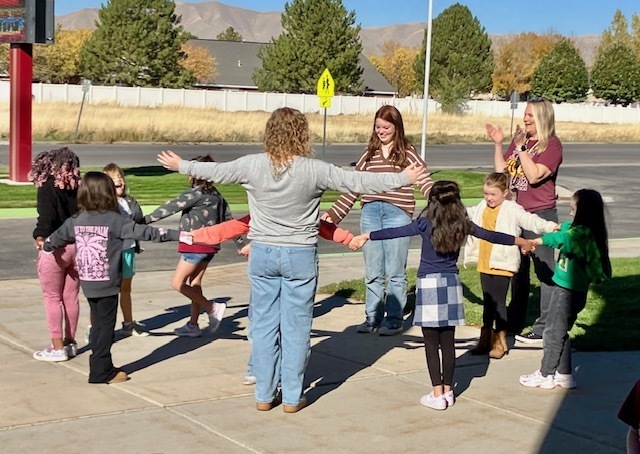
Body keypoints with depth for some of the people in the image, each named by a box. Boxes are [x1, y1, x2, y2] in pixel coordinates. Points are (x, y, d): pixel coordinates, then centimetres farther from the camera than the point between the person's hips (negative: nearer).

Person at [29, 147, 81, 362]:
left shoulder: (48, 187, -10)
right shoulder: (77, 188, 4)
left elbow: (47, 215, -23)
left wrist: (40, 235, -25)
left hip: (55, 248, -5)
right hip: (76, 247, 5)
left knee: (52, 299, 4)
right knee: (71, 297, 14)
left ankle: (57, 348, 7)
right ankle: (70, 342, 24)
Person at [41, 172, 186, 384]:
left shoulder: (75, 221, 3)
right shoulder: (114, 220, -14)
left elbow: (56, 238, 19)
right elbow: (144, 232, -17)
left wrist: (46, 247, 42)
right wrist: (177, 235, -15)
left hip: (87, 283, 6)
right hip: (107, 284, -6)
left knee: (99, 325, 17)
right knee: (105, 327, 3)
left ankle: (102, 368, 23)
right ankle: (101, 371, 7)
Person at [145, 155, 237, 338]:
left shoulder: (196, 193, -14)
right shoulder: (216, 195, 10)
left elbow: (171, 207, -16)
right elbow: (228, 219, 16)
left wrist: (146, 219, -13)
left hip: (196, 245, -9)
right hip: (209, 245, 9)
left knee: (177, 283, -3)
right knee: (195, 283, 13)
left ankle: (213, 308, -5)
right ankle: (193, 325, 16)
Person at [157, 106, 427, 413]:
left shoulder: (252, 166, -7)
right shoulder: (314, 170, -13)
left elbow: (215, 172, 8)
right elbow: (357, 182, -8)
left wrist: (180, 166, 27)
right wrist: (404, 178, 2)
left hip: (262, 254, 2)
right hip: (300, 256, -2)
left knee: (264, 326, 11)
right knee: (296, 328, 7)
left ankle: (264, 395, 18)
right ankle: (292, 397, 13)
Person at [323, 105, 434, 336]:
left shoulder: (407, 152, 3)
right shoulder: (369, 153, 14)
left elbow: (424, 181, -6)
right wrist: (333, 213, 14)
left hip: (398, 213, -4)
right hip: (370, 212, 4)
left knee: (395, 271, 2)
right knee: (372, 271, 8)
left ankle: (394, 319, 12)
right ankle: (372, 317, 19)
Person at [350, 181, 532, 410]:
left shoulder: (425, 223, -7)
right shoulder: (462, 225, 3)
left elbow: (395, 232, -9)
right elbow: (490, 235, 14)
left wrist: (367, 236, -1)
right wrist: (520, 241, 28)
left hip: (429, 284, -4)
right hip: (451, 283, 4)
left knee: (431, 343, 0)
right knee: (447, 342, 10)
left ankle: (437, 395, 0)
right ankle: (448, 391, 17)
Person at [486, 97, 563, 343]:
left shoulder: (551, 145, -10)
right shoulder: (519, 141, 11)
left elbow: (534, 176, -22)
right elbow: (501, 171, 6)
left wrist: (521, 147, -21)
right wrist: (498, 144, -3)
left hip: (541, 214, -8)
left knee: (544, 270, -3)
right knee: (517, 269, 17)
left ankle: (545, 327, 3)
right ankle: (514, 321, 29)